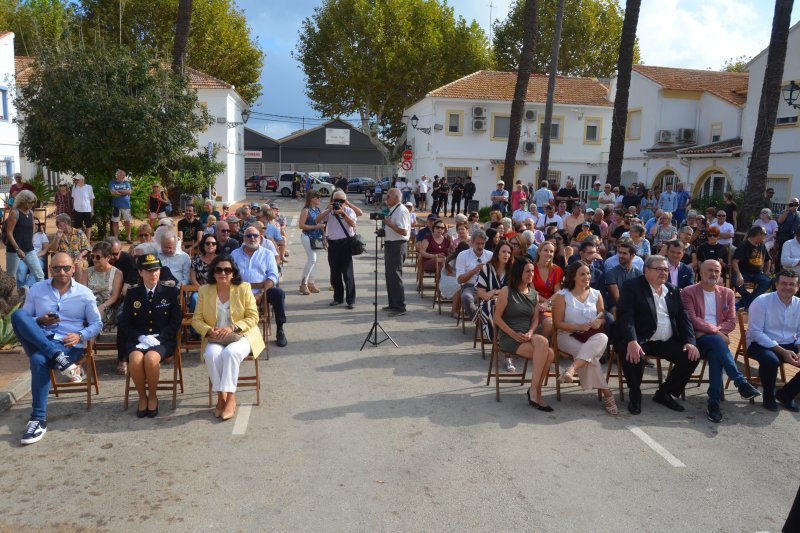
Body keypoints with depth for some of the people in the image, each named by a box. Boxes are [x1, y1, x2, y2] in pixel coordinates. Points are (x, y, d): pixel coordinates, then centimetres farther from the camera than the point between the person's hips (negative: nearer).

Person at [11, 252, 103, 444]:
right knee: (17, 314, -25)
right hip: (39, 341, 3)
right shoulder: (36, 289, 10)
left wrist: (80, 335, -15)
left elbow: (97, 324, 5)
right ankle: (58, 358, -36)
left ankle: (38, 419, -23)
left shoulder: (84, 293, 4)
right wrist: (39, 321, -11)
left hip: (69, 344, -3)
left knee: (39, 360, -36)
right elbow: (21, 320, 11)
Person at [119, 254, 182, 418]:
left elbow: (175, 322, 2)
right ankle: (142, 397, -7)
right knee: (136, 359, -32)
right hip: (137, 340, 2)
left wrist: (157, 338, -12)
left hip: (163, 340, -1)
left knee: (151, 358, -34)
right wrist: (142, 337, -12)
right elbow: (126, 322, 7)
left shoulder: (171, 292, 5)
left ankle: (153, 397, -9)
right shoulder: (132, 293, 9)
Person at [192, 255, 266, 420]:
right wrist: (209, 330, -15)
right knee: (212, 354, -31)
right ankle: (220, 397, -17)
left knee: (230, 352, -34)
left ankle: (230, 398, -25)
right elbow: (196, 319, 6)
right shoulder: (204, 290, 4)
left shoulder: (244, 288, -2)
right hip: (215, 339, 2)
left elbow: (253, 317, -5)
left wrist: (232, 328, -20)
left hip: (241, 336, -2)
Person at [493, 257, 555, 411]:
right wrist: (514, 335, -14)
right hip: (508, 337, -5)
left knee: (546, 347, -29)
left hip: (528, 337, 5)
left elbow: (535, 319, 14)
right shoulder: (506, 291, -3)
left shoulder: (534, 294, 13)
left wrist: (530, 332, -8)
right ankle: (535, 391, -15)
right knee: (546, 353, -27)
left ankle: (534, 391, -15)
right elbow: (497, 318, -5)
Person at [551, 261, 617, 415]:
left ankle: (572, 368, -50)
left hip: (593, 336, 3)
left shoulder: (596, 294, 15)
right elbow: (557, 323, -2)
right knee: (591, 357, -33)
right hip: (569, 336, -3)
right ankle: (606, 394, -24)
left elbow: (603, 318, 15)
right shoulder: (562, 296, 2)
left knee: (602, 337, -36)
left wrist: (599, 322, -11)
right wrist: (579, 327, -16)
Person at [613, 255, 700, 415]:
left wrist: (689, 341, -6)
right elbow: (625, 316, -16)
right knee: (633, 356, -34)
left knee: (691, 357, -13)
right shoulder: (631, 286, -3)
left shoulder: (672, 290, 16)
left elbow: (683, 317, 12)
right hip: (640, 340, -6)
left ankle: (664, 393, 9)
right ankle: (635, 396, -5)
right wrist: (632, 341, -31)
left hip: (667, 341, 6)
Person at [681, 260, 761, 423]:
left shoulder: (727, 293, 14)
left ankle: (714, 402, -32)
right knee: (716, 341, -35)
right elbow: (692, 320, -8)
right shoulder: (688, 292, 2)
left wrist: (706, 332, -11)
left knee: (715, 353, -32)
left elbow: (731, 321, 6)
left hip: (717, 338, 3)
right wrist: (715, 332, -19)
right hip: (697, 339, -2)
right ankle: (741, 382, -35)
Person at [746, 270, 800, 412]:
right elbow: (756, 332, -17)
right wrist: (782, 351, -22)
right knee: (771, 360, -37)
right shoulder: (761, 301, -14)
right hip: (761, 343, -6)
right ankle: (769, 396, -6)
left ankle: (786, 394, 10)